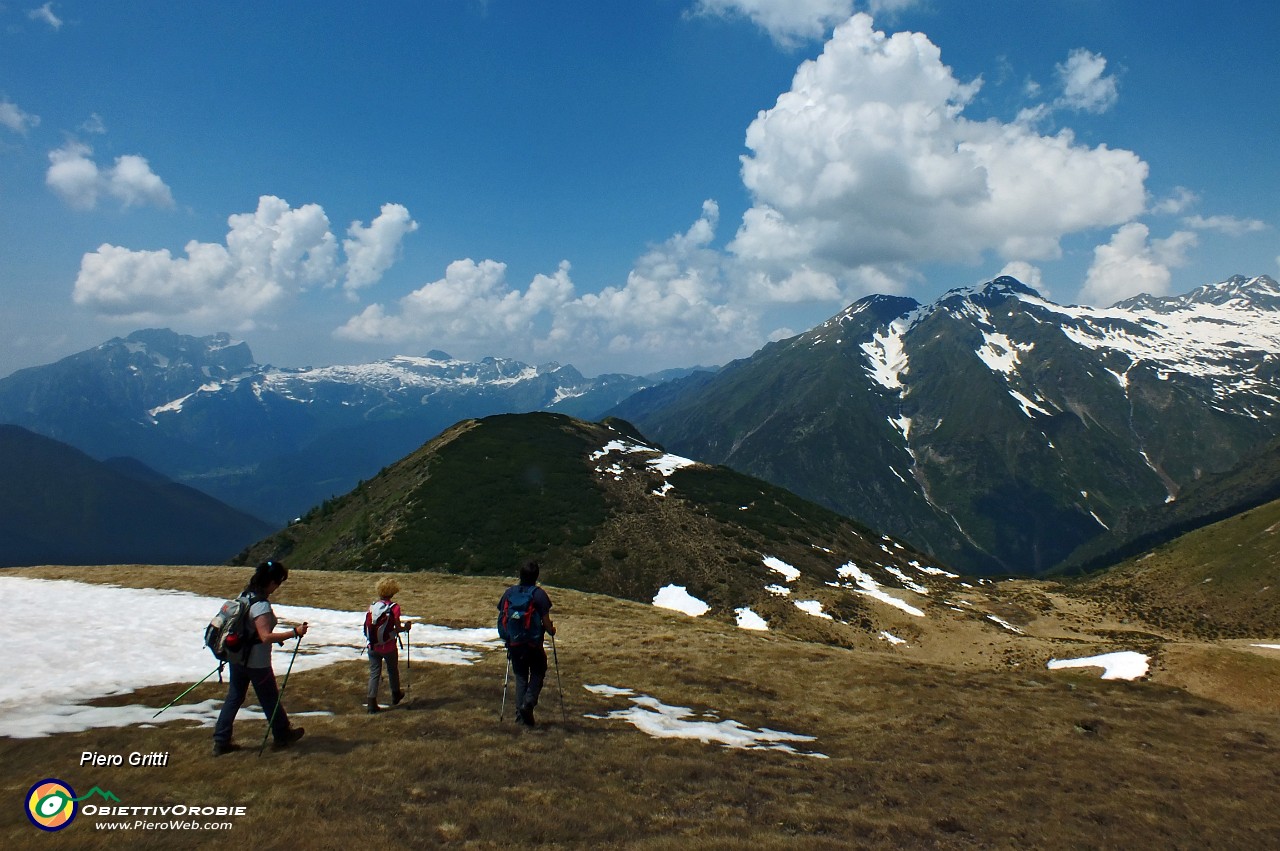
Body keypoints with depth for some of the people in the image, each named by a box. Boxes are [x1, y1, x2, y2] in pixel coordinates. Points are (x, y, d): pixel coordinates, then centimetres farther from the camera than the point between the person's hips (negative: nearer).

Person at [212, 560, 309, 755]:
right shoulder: (261, 605, -25)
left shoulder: (245, 595, 2)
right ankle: (283, 735, 28)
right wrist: (294, 632, -32)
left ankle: (221, 741, 17)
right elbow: (266, 636, -31)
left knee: (234, 697, 15)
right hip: (257, 661, -8)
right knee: (270, 699, 11)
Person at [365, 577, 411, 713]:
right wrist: (406, 627, 7)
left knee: (374, 673, 7)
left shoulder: (372, 606, -4)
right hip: (389, 647, -2)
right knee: (393, 670, 20)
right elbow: (397, 629, -14)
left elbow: (366, 626, -2)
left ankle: (372, 703, -1)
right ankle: (396, 695, 39)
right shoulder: (394, 607, -14)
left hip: (373, 647, 2)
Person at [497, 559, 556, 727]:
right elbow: (546, 621, -12)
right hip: (533, 644, -4)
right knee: (538, 673, 15)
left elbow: (501, 617, 5)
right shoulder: (538, 594, -11)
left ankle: (521, 715, 11)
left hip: (513, 643, 4)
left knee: (520, 677, 14)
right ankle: (529, 702, -6)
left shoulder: (509, 592, 2)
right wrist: (551, 630, 10)